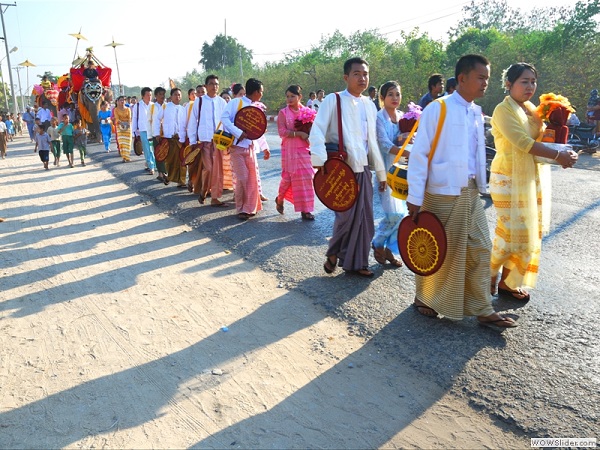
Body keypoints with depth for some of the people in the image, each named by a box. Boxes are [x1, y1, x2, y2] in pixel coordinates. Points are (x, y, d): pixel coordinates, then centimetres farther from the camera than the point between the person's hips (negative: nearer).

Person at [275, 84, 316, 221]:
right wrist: (299, 133, -19)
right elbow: (282, 132, -10)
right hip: (290, 150, -2)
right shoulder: (283, 113, -1)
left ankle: (305, 210, 7)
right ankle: (280, 198, 32)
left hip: (304, 149, 2)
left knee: (306, 177, 0)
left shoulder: (307, 111, 5)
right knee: (288, 177, 3)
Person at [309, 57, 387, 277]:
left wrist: (381, 172, 17)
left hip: (363, 169, 6)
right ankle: (333, 253, 24)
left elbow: (373, 141, 17)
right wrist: (321, 163, -27)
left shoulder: (369, 105, 13)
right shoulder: (333, 100, -5)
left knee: (364, 216, 7)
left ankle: (356, 262, 21)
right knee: (346, 215, -2)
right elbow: (317, 132, -13)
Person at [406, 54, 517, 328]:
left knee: (480, 249, 8)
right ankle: (424, 298, 29)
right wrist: (415, 197, -15)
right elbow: (418, 154, -12)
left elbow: (477, 154, 17)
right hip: (442, 193, -6)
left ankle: (482, 310, 19)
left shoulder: (476, 113, 11)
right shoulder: (437, 109, -9)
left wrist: (480, 186, 11)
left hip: (470, 193, 7)